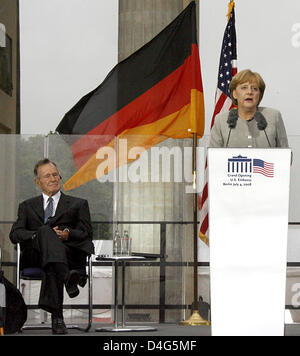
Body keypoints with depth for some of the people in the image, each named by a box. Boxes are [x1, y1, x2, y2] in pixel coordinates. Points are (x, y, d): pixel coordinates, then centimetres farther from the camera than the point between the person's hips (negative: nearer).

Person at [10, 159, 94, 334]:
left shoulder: (78, 204, 27)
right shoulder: (27, 206, 30)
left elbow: (87, 234, 12)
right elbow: (15, 234, 12)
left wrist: (68, 234, -11)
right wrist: (38, 235, -10)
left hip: (69, 252, 0)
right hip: (35, 256, 0)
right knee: (46, 230, -37)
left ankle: (56, 315, -56)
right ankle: (67, 277, -65)